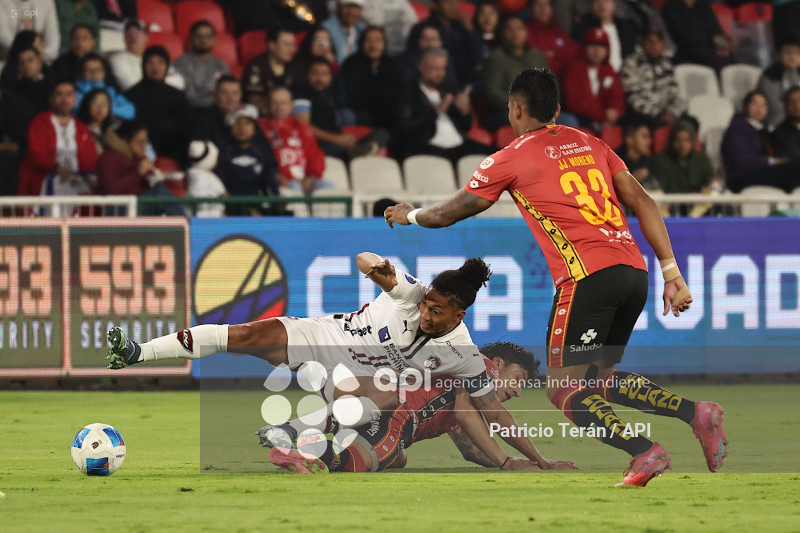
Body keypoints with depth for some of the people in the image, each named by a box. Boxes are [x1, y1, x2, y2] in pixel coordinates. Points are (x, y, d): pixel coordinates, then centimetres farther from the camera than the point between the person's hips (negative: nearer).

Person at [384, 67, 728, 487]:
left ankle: (644, 452, -20)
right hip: (633, 272, 7)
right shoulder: (589, 144, 21)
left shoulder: (509, 160, 6)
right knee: (596, 379, 19)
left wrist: (409, 215, 38)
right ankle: (695, 413, 2)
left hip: (588, 277, -7)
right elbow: (643, 204, 15)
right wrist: (671, 271, 14)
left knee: (563, 389, -1)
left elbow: (449, 213, 17)